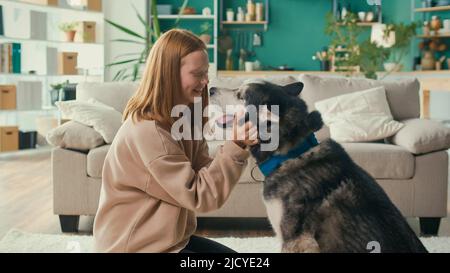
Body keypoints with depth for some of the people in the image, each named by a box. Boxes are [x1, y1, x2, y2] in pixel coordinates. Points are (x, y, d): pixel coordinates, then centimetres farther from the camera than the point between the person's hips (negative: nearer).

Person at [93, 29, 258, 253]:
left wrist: (239, 145, -19)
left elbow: (205, 172, -4)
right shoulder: (147, 131, -25)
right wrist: (235, 147, -30)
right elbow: (200, 196, -24)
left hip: (169, 238, 9)